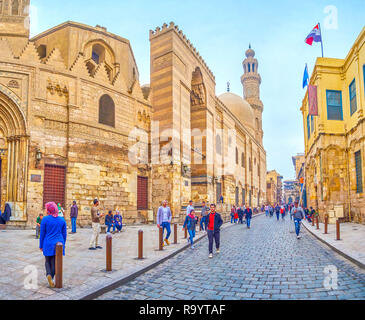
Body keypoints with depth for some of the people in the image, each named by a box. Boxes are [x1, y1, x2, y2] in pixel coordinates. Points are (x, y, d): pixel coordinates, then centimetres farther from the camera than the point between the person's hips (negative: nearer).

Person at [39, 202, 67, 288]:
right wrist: (63, 244, 17)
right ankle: (51, 278, 13)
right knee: (54, 262, 12)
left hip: (48, 244, -2)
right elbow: (64, 234, 6)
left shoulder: (45, 219, -8)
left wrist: (41, 246, 7)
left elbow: (42, 234, -3)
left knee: (48, 261, 15)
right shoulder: (62, 220, 2)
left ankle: (48, 274, -8)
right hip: (59, 244, 2)